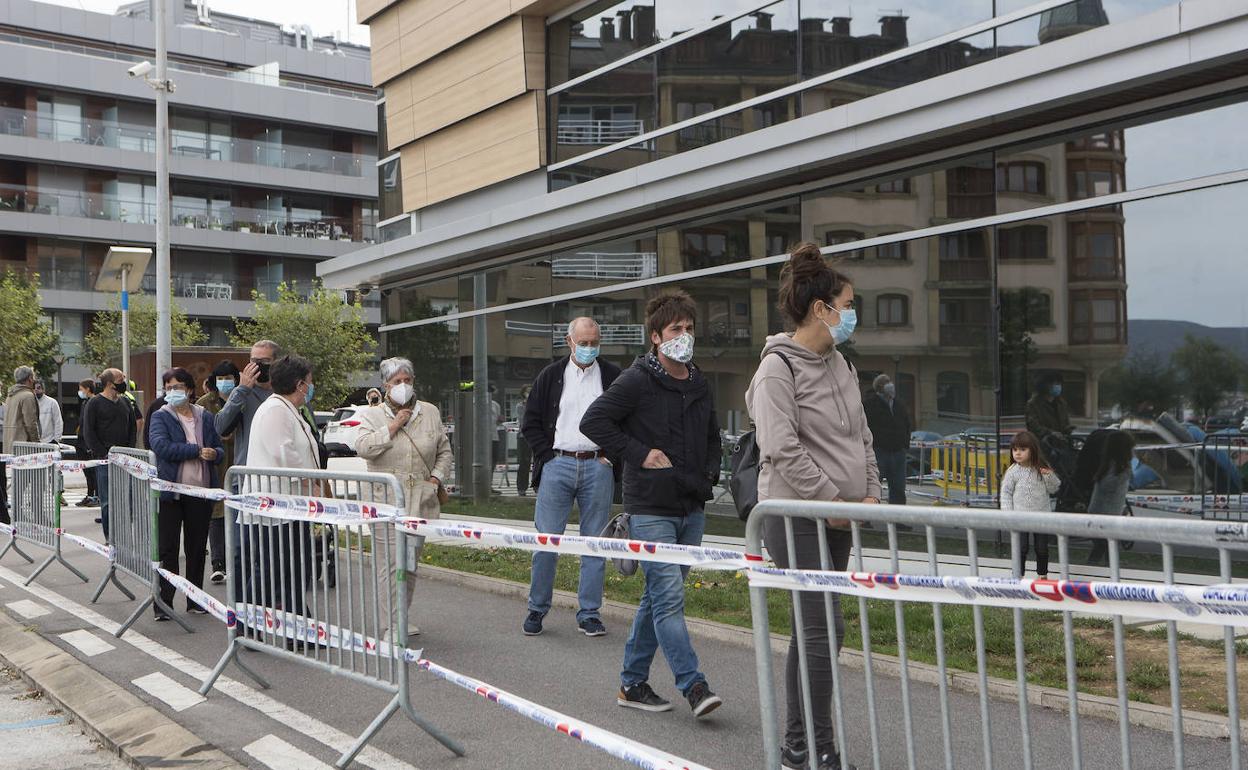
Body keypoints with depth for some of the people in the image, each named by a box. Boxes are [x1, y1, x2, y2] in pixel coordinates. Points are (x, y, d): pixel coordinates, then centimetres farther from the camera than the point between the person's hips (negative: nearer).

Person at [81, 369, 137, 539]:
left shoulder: (125, 402, 14)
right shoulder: (94, 403, -2)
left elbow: (133, 427, 19)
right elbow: (88, 433, -5)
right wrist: (104, 454, -11)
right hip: (105, 460, -4)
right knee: (107, 502, -2)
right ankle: (110, 539, 4)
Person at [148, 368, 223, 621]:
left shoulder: (206, 417, 11)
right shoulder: (160, 417, 0)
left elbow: (220, 450, 14)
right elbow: (162, 447, -17)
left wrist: (214, 454, -10)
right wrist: (198, 451, -14)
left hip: (201, 492, 3)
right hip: (170, 493, -3)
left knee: (197, 548, 10)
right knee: (167, 549, 0)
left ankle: (195, 600, 21)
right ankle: (163, 604, 6)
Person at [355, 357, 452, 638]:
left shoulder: (430, 412, 12)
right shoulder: (372, 415, 4)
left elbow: (445, 451, 16)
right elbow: (363, 448, -13)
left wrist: (436, 479, 2)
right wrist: (394, 425, -12)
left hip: (421, 498, 4)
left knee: (411, 561, 11)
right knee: (392, 562, -10)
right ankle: (391, 626, -7)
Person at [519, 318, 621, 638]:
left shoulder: (614, 377, 5)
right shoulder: (551, 376, 7)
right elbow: (530, 423, 9)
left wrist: (611, 457, -3)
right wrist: (548, 456, -2)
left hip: (597, 466, 0)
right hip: (558, 465, 0)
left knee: (595, 543, 4)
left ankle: (589, 613, 12)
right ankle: (537, 609, 14)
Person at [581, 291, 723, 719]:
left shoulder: (699, 386, 14)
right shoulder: (637, 380, -9)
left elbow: (711, 436, 29)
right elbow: (593, 422, -13)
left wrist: (710, 473, 12)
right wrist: (638, 454, -15)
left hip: (692, 508, 8)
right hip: (651, 507, -7)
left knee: (658, 596, 12)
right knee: (669, 596, -11)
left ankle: (632, 683, 22)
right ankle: (693, 686, -8)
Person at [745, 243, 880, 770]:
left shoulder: (840, 366, 15)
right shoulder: (778, 368, -12)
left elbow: (861, 436, 19)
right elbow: (781, 450, -20)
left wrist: (870, 493, 6)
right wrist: (833, 499, -16)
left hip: (838, 516, 9)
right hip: (796, 516, -8)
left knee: (812, 629, 12)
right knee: (826, 628, -10)